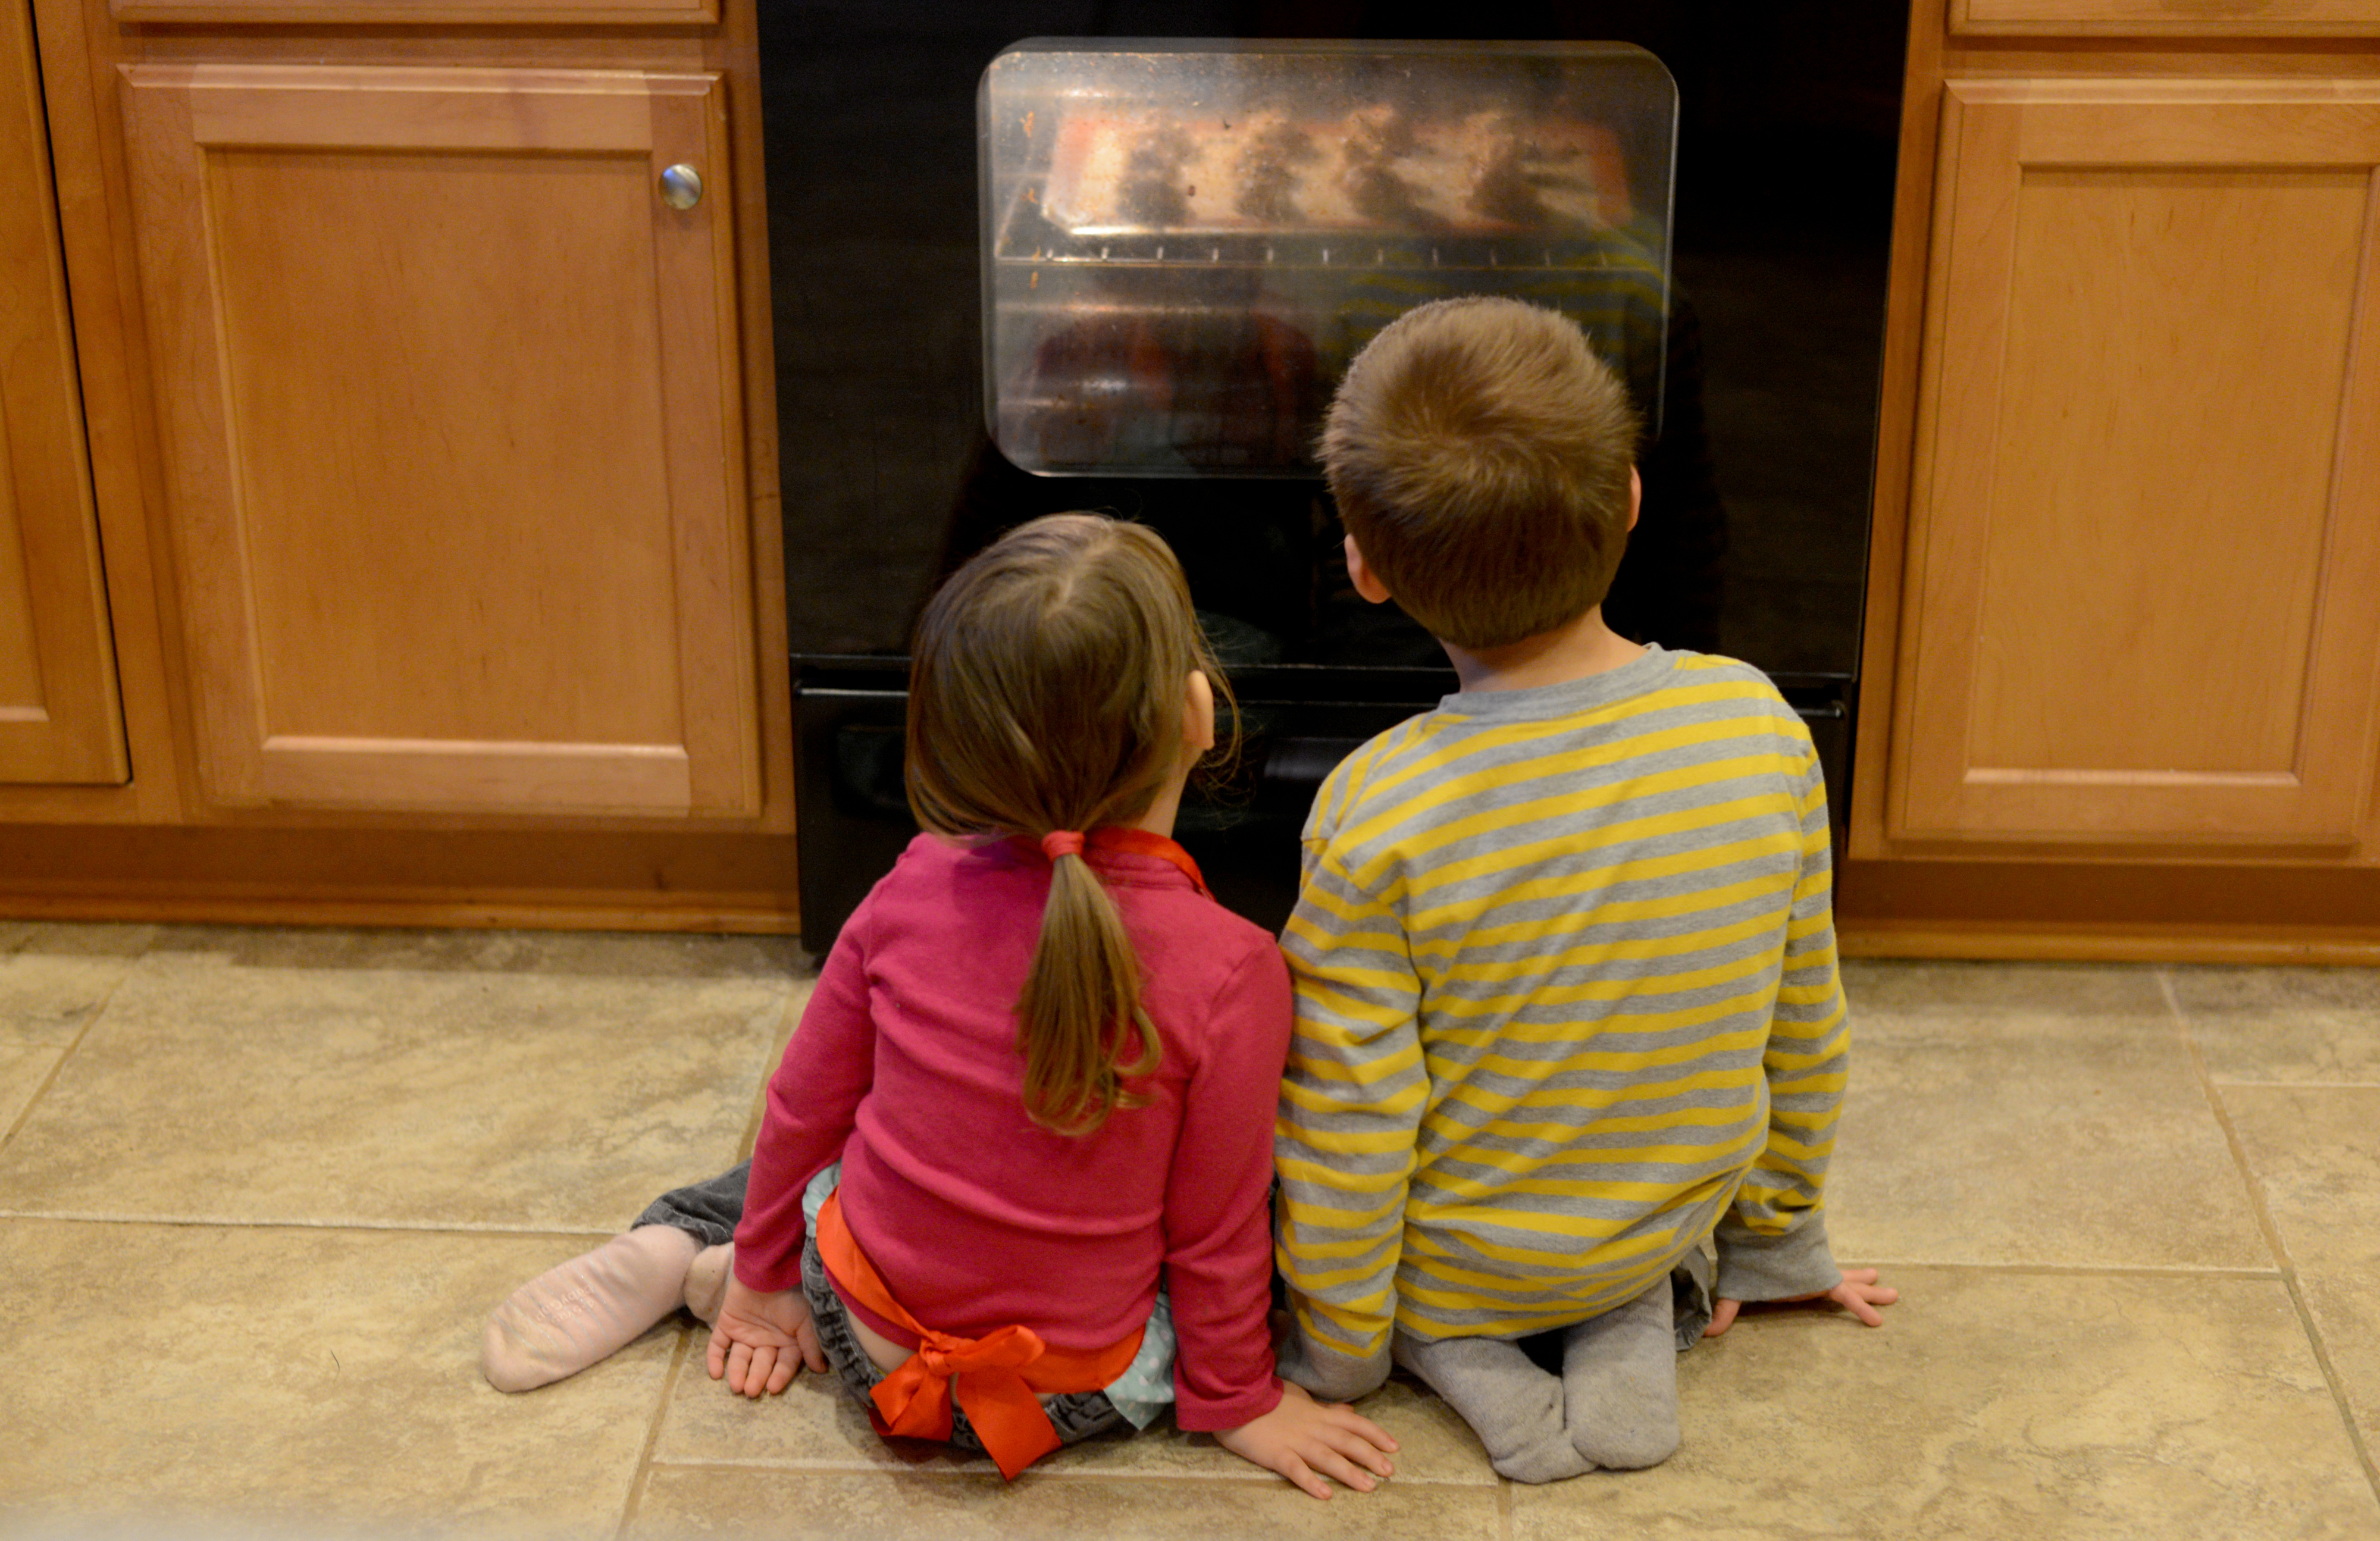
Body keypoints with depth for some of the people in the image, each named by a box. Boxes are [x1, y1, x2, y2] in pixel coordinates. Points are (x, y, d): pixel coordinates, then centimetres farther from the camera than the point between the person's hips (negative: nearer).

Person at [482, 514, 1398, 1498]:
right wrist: (1235, 1403, 3)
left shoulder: (917, 887, -14)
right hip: (1074, 1395, -5)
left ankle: (680, 1246, 16)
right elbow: (1216, 1230, -14)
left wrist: (764, 1270, 16)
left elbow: (807, 1107, -1)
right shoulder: (1229, 973, -26)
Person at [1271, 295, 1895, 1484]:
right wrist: (1777, 1243, 13)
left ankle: (1463, 1361, 3)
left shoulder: (1377, 815, -29)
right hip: (1665, 1229, 4)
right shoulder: (1760, 725, -18)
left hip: (1453, 1271, -3)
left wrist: (1337, 1355, -2)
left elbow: (1351, 1132, -20)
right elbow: (1805, 1034, -4)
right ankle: (1632, 1332, 8)